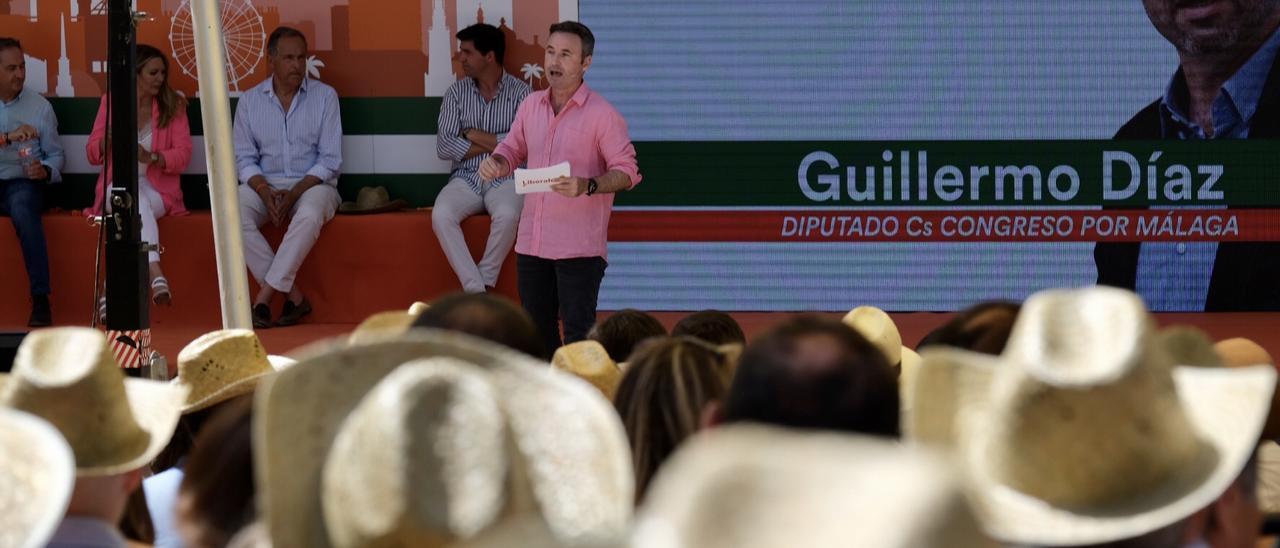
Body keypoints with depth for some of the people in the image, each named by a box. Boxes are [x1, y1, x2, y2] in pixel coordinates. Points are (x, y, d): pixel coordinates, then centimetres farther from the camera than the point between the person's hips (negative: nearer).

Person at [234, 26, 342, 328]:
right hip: (265, 185, 2)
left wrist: (293, 194, -17)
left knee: (309, 216, -38)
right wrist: (265, 192, -16)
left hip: (312, 183, -2)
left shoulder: (325, 96, 1)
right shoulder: (250, 101, 7)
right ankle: (293, 296, -25)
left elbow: (330, 160, -3)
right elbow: (245, 159, 4)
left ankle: (264, 299, -33)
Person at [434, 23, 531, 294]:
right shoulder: (457, 92, 8)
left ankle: (485, 282, -18)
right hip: (466, 179, 2)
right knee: (441, 215, -29)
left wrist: (474, 135, -6)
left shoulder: (520, 93, 0)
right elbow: (444, 147, -1)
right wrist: (496, 144, -7)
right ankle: (476, 290, -28)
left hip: (505, 178, -2)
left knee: (507, 215, -36)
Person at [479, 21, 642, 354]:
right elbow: (513, 149, 20)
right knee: (536, 328, 14)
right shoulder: (531, 105, 9)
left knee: (578, 334, -6)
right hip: (531, 240, 6)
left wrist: (587, 186, -27)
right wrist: (496, 163, -4)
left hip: (579, 247, -6)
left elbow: (626, 171, -9)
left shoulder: (602, 114, -9)